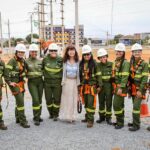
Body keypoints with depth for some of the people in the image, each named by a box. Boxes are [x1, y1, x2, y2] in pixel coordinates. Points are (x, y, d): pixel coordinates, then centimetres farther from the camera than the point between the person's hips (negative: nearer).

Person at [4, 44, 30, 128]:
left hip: (21, 83, 8)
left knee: (19, 101, 16)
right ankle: (23, 121, -4)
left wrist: (24, 78, 19)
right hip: (14, 84, -8)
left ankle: (18, 118, 31)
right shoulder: (12, 61, -15)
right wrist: (9, 82, -20)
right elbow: (6, 72, -20)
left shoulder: (23, 60, 8)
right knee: (20, 102, -11)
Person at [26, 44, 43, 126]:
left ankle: (38, 116, 21)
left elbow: (44, 70, 14)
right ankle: (36, 118, -2)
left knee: (39, 99, 7)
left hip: (40, 81, 3)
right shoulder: (26, 61, 0)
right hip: (31, 82, -3)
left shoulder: (40, 61, 7)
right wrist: (27, 76, -8)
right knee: (35, 99, -11)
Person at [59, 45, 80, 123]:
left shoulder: (77, 61, 2)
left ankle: (72, 116, 15)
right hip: (67, 81, -1)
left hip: (75, 81, 1)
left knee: (74, 99, 5)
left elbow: (78, 72, 5)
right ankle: (67, 116, 9)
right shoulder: (65, 61, 2)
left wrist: (78, 83, 3)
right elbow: (63, 72, 5)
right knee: (67, 99, 1)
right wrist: (63, 82, 3)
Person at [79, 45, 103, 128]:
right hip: (83, 86, 5)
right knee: (86, 103, 14)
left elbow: (98, 75, -4)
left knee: (91, 103, -7)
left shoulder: (94, 63, -5)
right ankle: (87, 117, 28)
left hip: (92, 86, -5)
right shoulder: (81, 64, 8)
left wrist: (99, 85, -6)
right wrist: (79, 85, 14)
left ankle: (90, 120, -2)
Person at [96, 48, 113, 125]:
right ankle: (101, 117, 25)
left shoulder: (111, 64, -3)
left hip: (109, 85, -2)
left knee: (108, 102, 5)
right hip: (101, 85, 2)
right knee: (101, 102, 11)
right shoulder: (97, 65, 3)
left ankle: (108, 117, 17)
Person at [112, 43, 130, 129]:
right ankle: (120, 120, 27)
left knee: (117, 104, -9)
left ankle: (120, 123, 4)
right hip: (115, 86, 8)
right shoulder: (115, 62, 14)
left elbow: (125, 76, -19)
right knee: (120, 104, 16)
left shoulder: (125, 63, -12)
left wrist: (121, 88, -23)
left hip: (121, 86, -8)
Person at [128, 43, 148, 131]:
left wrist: (140, 90, -18)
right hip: (133, 88, 6)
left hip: (140, 88, -6)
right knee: (135, 106, 15)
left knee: (136, 106, -10)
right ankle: (135, 122, 27)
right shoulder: (131, 63, 9)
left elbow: (145, 78, -14)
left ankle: (136, 125, -1)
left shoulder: (144, 64, -9)